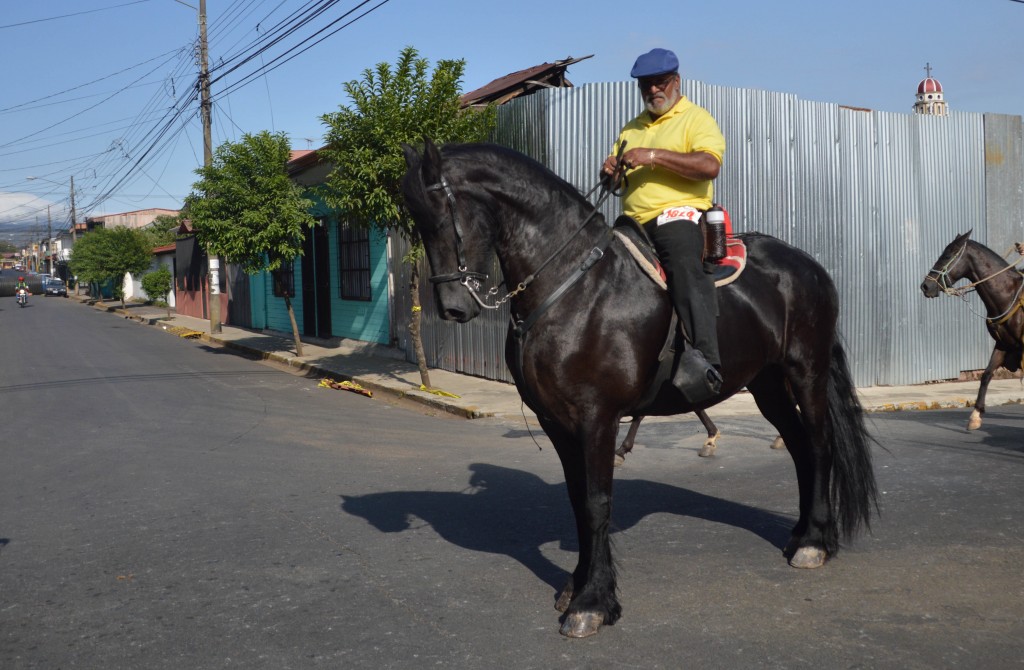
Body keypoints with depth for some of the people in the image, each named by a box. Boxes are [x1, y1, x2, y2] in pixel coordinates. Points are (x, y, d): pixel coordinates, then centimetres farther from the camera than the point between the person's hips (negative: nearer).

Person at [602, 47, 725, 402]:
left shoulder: (696, 118, 7)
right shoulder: (631, 130, 28)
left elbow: (709, 165, -11)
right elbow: (614, 178, 30)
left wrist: (654, 156, -17)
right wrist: (610, 170, 5)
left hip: (678, 215, -8)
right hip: (634, 223, 8)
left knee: (684, 264, -34)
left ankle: (706, 360, -47)